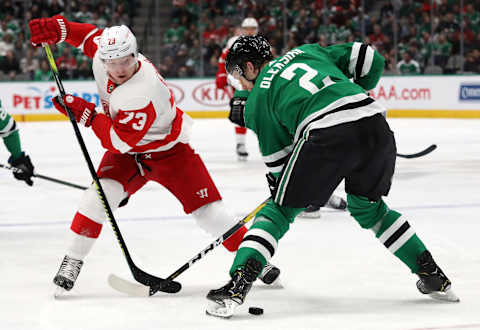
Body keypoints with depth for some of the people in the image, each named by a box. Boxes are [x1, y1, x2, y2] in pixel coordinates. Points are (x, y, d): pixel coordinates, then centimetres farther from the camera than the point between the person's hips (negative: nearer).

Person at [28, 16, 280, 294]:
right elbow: (90, 34, 6)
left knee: (207, 210, -8)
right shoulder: (102, 56, -17)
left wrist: (86, 113, -31)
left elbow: (119, 141, -34)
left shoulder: (142, 93, -38)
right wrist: (57, 28, -8)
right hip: (128, 154, 5)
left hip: (168, 151, -5)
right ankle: (73, 261, -11)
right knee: (103, 192, -19)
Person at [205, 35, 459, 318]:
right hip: (374, 122, 5)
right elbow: (369, 58, 23)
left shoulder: (256, 98, 18)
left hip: (327, 133, -5)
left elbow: (278, 158, 17)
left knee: (280, 209, 12)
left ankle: (238, 283, -5)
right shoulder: (308, 51, 29)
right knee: (369, 207, 29)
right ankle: (434, 277, 28)